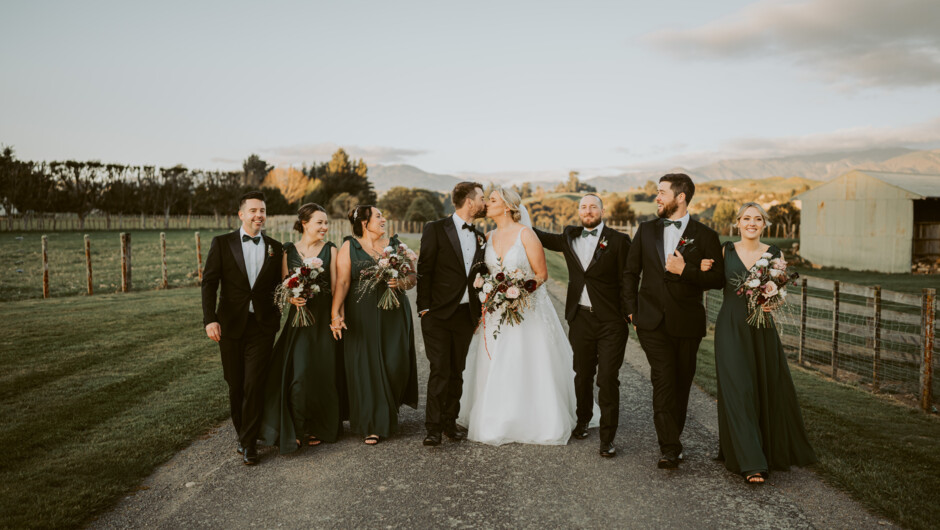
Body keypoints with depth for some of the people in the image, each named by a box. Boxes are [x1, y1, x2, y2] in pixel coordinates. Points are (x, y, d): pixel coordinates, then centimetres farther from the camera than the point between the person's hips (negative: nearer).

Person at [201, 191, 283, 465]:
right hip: (231, 325, 0)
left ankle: (249, 442, 7)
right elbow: (209, 282, -3)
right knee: (235, 384, 10)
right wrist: (210, 319, -13)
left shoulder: (275, 248, 7)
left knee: (254, 384, -6)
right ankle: (241, 432, 29)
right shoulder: (222, 243, 2)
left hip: (262, 325, 0)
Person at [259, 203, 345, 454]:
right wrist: (291, 298, -17)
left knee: (322, 374, 5)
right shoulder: (288, 250, 4)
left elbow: (335, 285, 0)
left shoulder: (330, 249, 2)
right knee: (297, 372, -4)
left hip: (324, 318, 0)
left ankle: (318, 428, 23)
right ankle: (296, 429, 13)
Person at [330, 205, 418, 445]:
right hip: (362, 316, -2)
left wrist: (400, 283, -14)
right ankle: (373, 425, 16)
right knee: (367, 367, 1)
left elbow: (412, 276, 8)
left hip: (394, 314, 2)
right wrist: (336, 314, -18)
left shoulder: (396, 245, 10)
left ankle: (388, 409, 27)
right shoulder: (349, 247, 2)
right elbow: (342, 282, -8)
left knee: (396, 363, -1)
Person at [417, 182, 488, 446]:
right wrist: (424, 308, -10)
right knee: (440, 371, -7)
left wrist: (480, 310, 9)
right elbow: (424, 270, -5)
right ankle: (433, 427, 3)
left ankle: (450, 422, 21)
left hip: (466, 314, 5)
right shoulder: (436, 229, -3)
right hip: (438, 313, -5)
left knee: (457, 372, 10)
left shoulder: (479, 237, 13)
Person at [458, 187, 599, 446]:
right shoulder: (489, 237, 7)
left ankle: (540, 422, 15)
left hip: (528, 307, -5)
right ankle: (498, 422, 21)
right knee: (496, 368, 7)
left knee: (531, 366, 1)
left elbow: (542, 273, -8)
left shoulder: (525, 234, -10)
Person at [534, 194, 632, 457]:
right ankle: (582, 421, 37)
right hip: (580, 318, 4)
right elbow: (543, 237, 25)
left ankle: (607, 438, 6)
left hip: (611, 321, -4)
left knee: (608, 379, -4)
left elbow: (626, 282, -5)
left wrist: (627, 317, -10)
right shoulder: (569, 237, 9)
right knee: (582, 375, 16)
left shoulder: (618, 240, -5)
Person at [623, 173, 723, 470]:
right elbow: (631, 272, 14)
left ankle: (673, 437, 28)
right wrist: (632, 310, 7)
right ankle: (669, 449, -9)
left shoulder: (704, 236, 1)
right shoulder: (646, 231, 8)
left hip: (687, 323, 0)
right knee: (663, 381, -10)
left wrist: (684, 271, -16)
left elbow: (718, 279, -3)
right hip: (652, 321, 0)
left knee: (681, 384, 10)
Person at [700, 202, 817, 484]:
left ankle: (773, 449, 35)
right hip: (731, 329, -2)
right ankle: (750, 463, -2)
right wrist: (705, 270, -10)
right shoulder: (725, 251, 3)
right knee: (738, 390, -7)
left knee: (769, 391, 9)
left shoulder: (774, 254, 5)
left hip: (762, 329, 2)